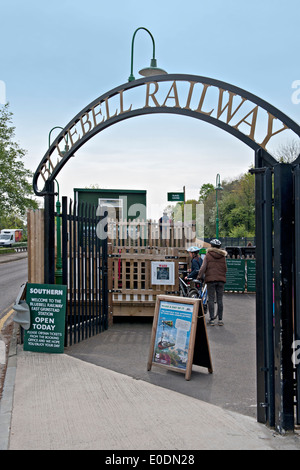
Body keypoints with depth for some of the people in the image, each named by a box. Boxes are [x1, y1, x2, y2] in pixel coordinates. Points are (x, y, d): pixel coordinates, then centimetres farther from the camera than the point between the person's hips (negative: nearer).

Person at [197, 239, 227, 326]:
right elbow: (225, 268, 12)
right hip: (221, 279, 3)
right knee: (220, 300, 7)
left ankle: (212, 319, 0)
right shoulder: (223, 256, 8)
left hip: (211, 279, -3)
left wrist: (199, 277, 3)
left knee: (211, 300, 2)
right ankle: (220, 320, 8)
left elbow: (203, 267, -5)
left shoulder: (208, 255, 0)